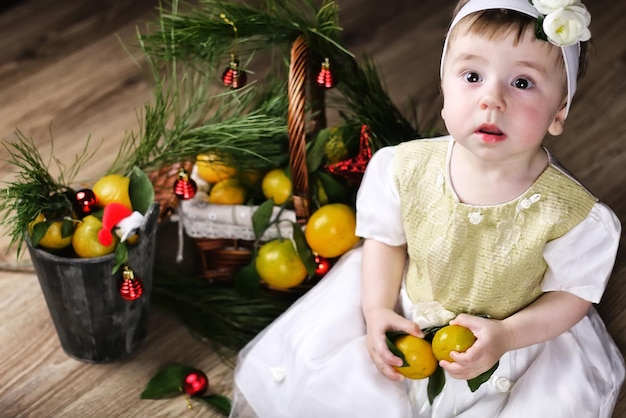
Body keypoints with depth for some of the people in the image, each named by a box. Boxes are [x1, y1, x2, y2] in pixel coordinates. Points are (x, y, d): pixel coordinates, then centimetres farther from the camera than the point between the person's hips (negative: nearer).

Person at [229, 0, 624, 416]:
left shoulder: (572, 215, -27)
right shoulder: (407, 168, -19)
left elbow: (574, 292, -12)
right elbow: (386, 238, -2)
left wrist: (505, 335, -25)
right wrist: (376, 311, -14)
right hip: (406, 321, 2)